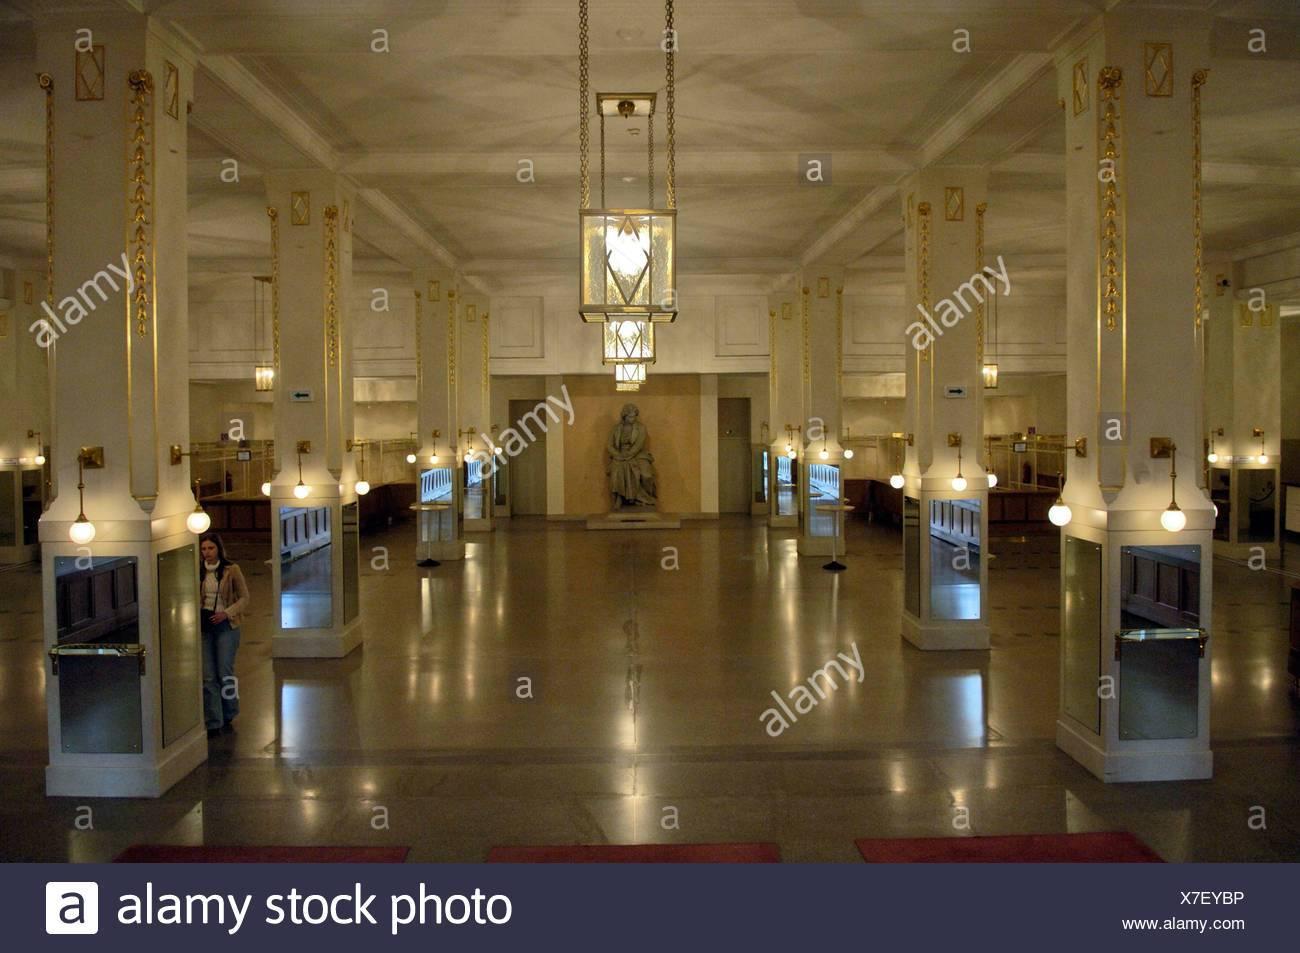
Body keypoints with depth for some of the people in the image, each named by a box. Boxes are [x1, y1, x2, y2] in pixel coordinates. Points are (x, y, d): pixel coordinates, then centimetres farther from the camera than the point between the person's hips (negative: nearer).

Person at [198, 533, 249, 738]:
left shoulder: (231, 570, -5)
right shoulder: (198, 572, 4)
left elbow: (244, 598, -2)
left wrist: (226, 613, -15)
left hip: (225, 625, -3)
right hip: (204, 625, 3)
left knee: (225, 673, -2)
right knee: (208, 676, 1)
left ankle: (228, 717, 20)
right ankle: (213, 723, 7)